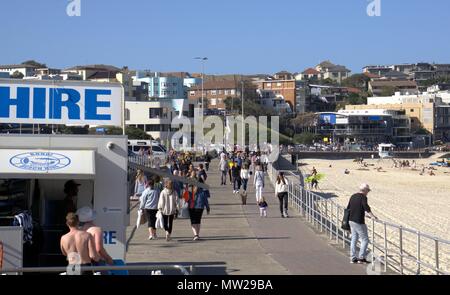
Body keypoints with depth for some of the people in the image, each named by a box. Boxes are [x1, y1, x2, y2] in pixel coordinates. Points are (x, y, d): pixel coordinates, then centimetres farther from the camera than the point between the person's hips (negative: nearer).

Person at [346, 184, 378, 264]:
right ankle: (361, 257, -3)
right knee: (365, 239, 0)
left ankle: (353, 258, 16)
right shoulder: (363, 197, -12)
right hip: (359, 222, -8)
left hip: (351, 221, 8)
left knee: (354, 239, 14)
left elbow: (348, 208, 20)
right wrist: (372, 216, -31)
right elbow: (366, 207, -27)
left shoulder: (353, 196, 12)